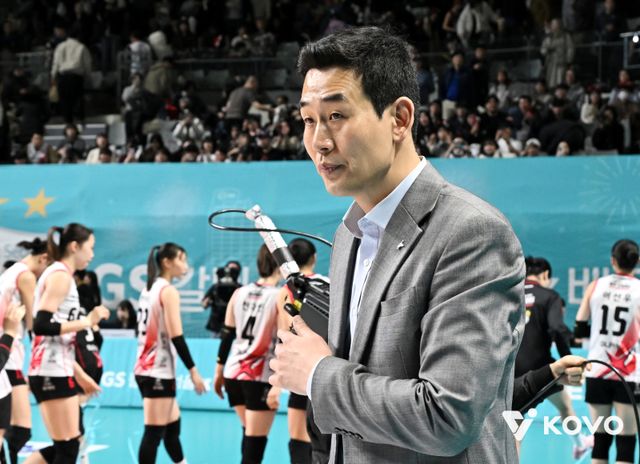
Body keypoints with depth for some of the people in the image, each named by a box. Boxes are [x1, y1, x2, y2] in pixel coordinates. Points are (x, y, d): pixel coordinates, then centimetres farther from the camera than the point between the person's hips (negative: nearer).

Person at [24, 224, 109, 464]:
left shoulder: (59, 274, 17)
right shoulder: (61, 275, -12)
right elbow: (42, 326, -23)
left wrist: (79, 373, 23)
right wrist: (87, 321, -17)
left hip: (55, 371, 10)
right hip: (53, 373, -10)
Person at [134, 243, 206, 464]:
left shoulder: (149, 288, 15)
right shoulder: (168, 291, -12)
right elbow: (176, 335, -19)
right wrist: (193, 369, -17)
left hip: (147, 368, 9)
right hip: (159, 371, -9)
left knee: (173, 427, 17)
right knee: (154, 432, -9)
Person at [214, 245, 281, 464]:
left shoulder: (239, 293, 6)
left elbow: (227, 336, 8)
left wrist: (219, 372, 16)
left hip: (234, 373, 6)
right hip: (260, 378, -6)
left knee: (249, 435, 22)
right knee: (255, 443, -3)